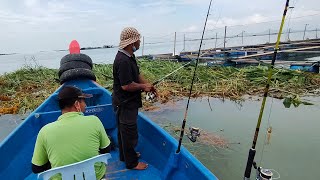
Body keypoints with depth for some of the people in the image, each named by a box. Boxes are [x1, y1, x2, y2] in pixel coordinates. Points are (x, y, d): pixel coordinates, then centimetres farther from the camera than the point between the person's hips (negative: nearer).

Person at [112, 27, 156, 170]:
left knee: (124, 130, 23)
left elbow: (137, 74, 14)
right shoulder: (123, 61, -27)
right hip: (125, 103, -11)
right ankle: (131, 162, 23)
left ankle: (125, 154, 42)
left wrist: (148, 85, -1)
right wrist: (143, 87, -14)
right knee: (129, 132, 4)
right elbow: (127, 85, -28)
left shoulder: (129, 56, 7)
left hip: (127, 102, 11)